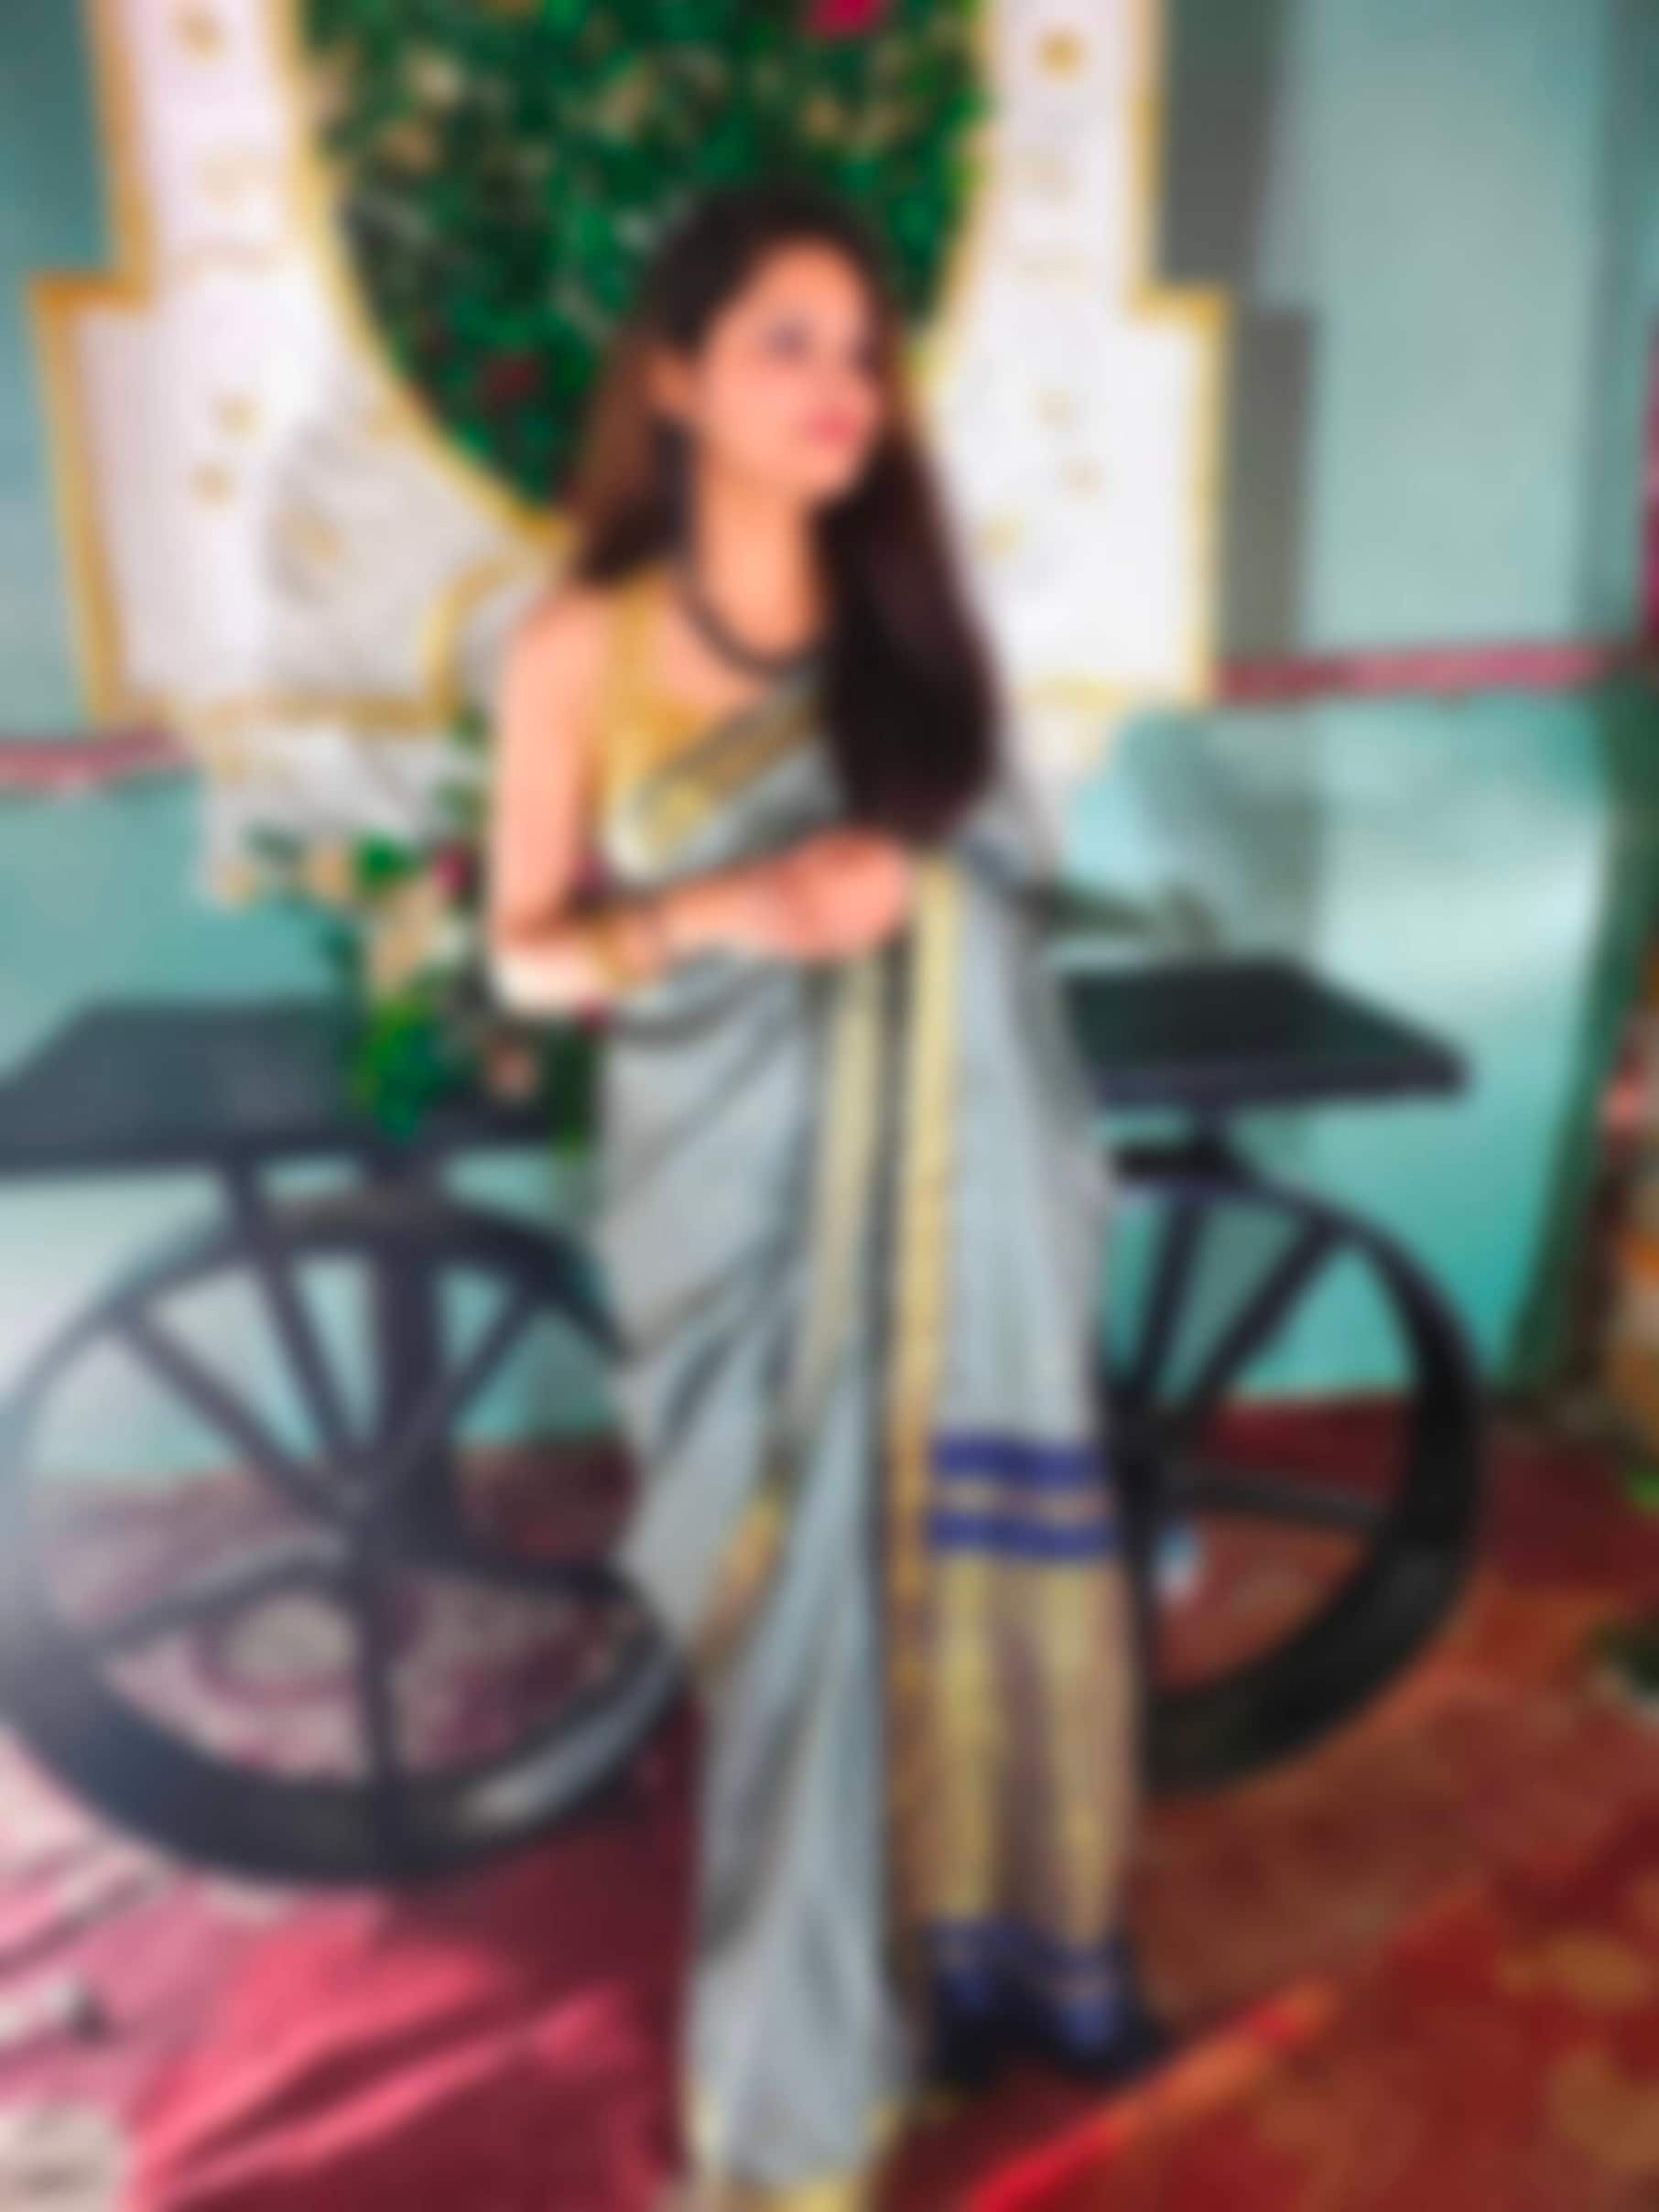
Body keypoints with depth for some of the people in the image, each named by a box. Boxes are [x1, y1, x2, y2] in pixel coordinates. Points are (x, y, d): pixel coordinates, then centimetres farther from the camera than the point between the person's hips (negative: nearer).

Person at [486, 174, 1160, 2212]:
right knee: (797, 1607, 6)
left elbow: (1000, 866, 12)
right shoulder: (581, 650, -6)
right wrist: (723, 914, -19)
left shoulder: (912, 609, 4)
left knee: (985, 1563, 14)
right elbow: (525, 954, -3)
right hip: (746, 1200, -3)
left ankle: (1007, 1940, 40)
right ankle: (818, 2036, 30)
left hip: (959, 1183, 4)